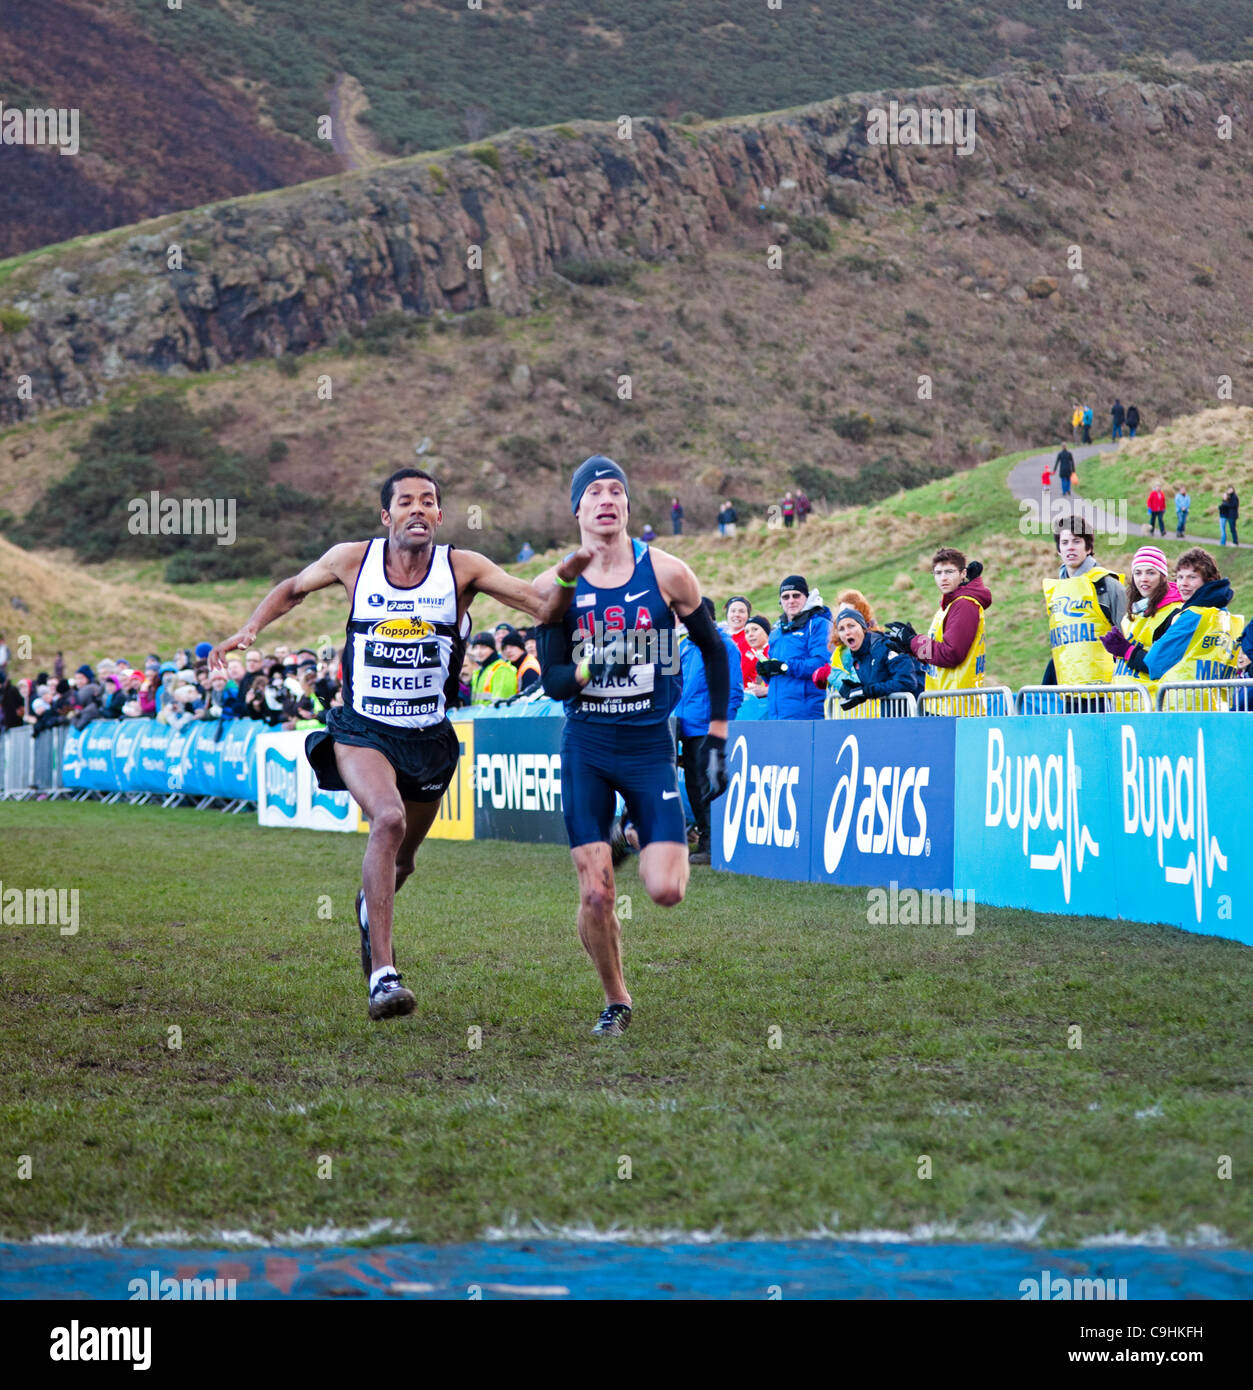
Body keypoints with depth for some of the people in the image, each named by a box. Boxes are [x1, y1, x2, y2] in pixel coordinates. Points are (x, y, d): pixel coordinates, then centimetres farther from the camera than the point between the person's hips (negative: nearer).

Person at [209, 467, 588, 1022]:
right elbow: (292, 589, 14)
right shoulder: (353, 560, -5)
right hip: (360, 731, -2)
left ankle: (370, 907, 59)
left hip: (428, 738, 3)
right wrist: (250, 629, 0)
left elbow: (543, 607, -12)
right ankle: (382, 976, -33)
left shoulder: (461, 568, -7)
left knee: (400, 859, 20)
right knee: (389, 819, -31)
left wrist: (565, 579, -32)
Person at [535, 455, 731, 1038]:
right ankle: (615, 1001, 17)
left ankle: (665, 848, 24)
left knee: (665, 891, -12)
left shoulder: (667, 573, -3)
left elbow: (713, 650, 8)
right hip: (586, 747, 1)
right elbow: (551, 681, -2)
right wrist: (586, 672, -26)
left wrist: (717, 739, 7)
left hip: (650, 745, -1)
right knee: (594, 896, -6)